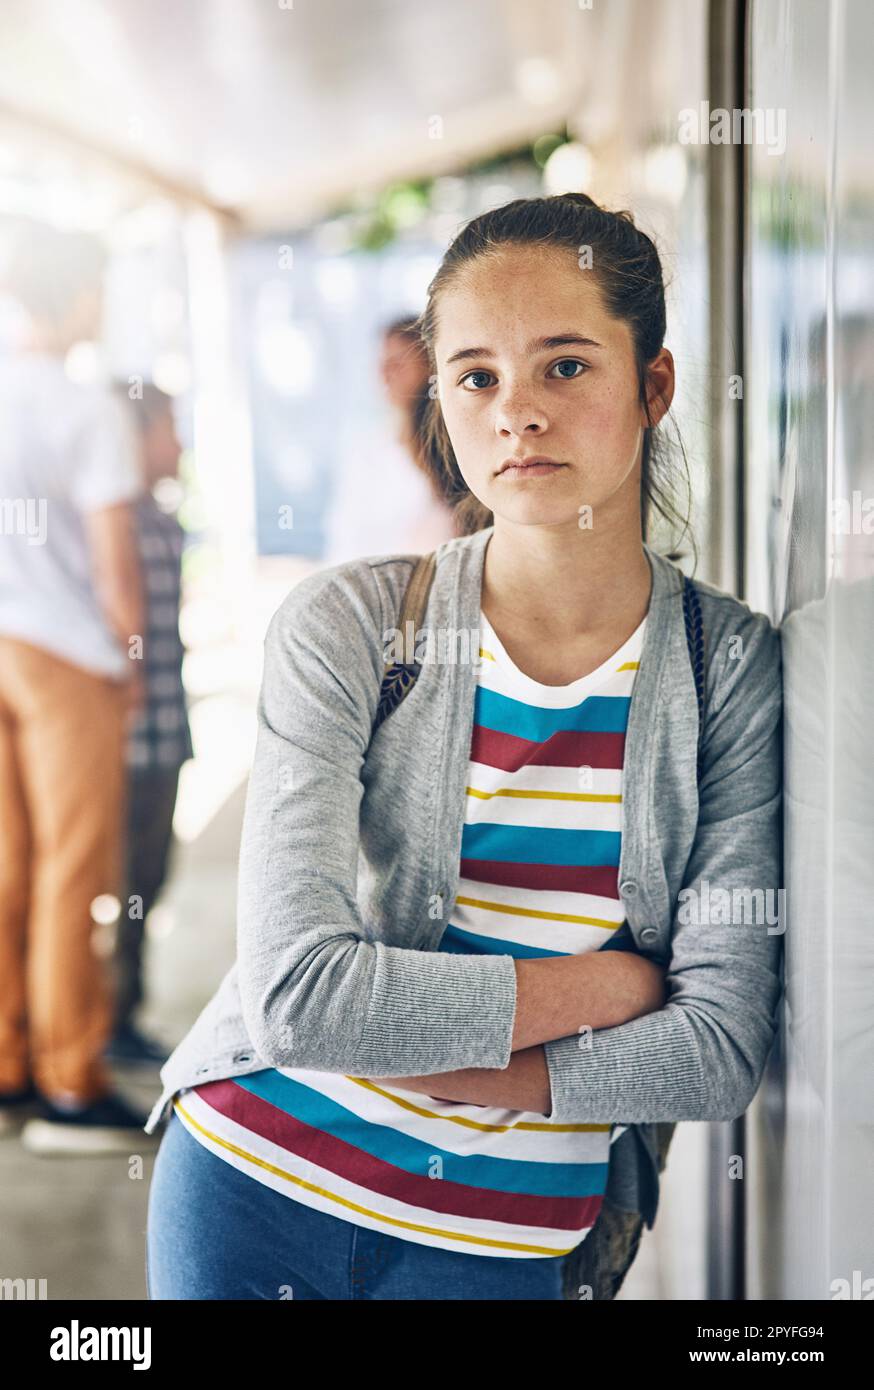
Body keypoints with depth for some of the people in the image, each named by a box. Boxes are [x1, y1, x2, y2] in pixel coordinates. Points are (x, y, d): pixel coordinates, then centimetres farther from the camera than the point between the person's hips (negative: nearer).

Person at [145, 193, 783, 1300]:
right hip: (256, 1184, 0)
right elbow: (297, 989, -21)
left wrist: (416, 1055, -18)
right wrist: (608, 984, -16)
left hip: (515, 1244, 1)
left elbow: (721, 1053, -12)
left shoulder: (738, 668, -8)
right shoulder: (344, 625, -12)